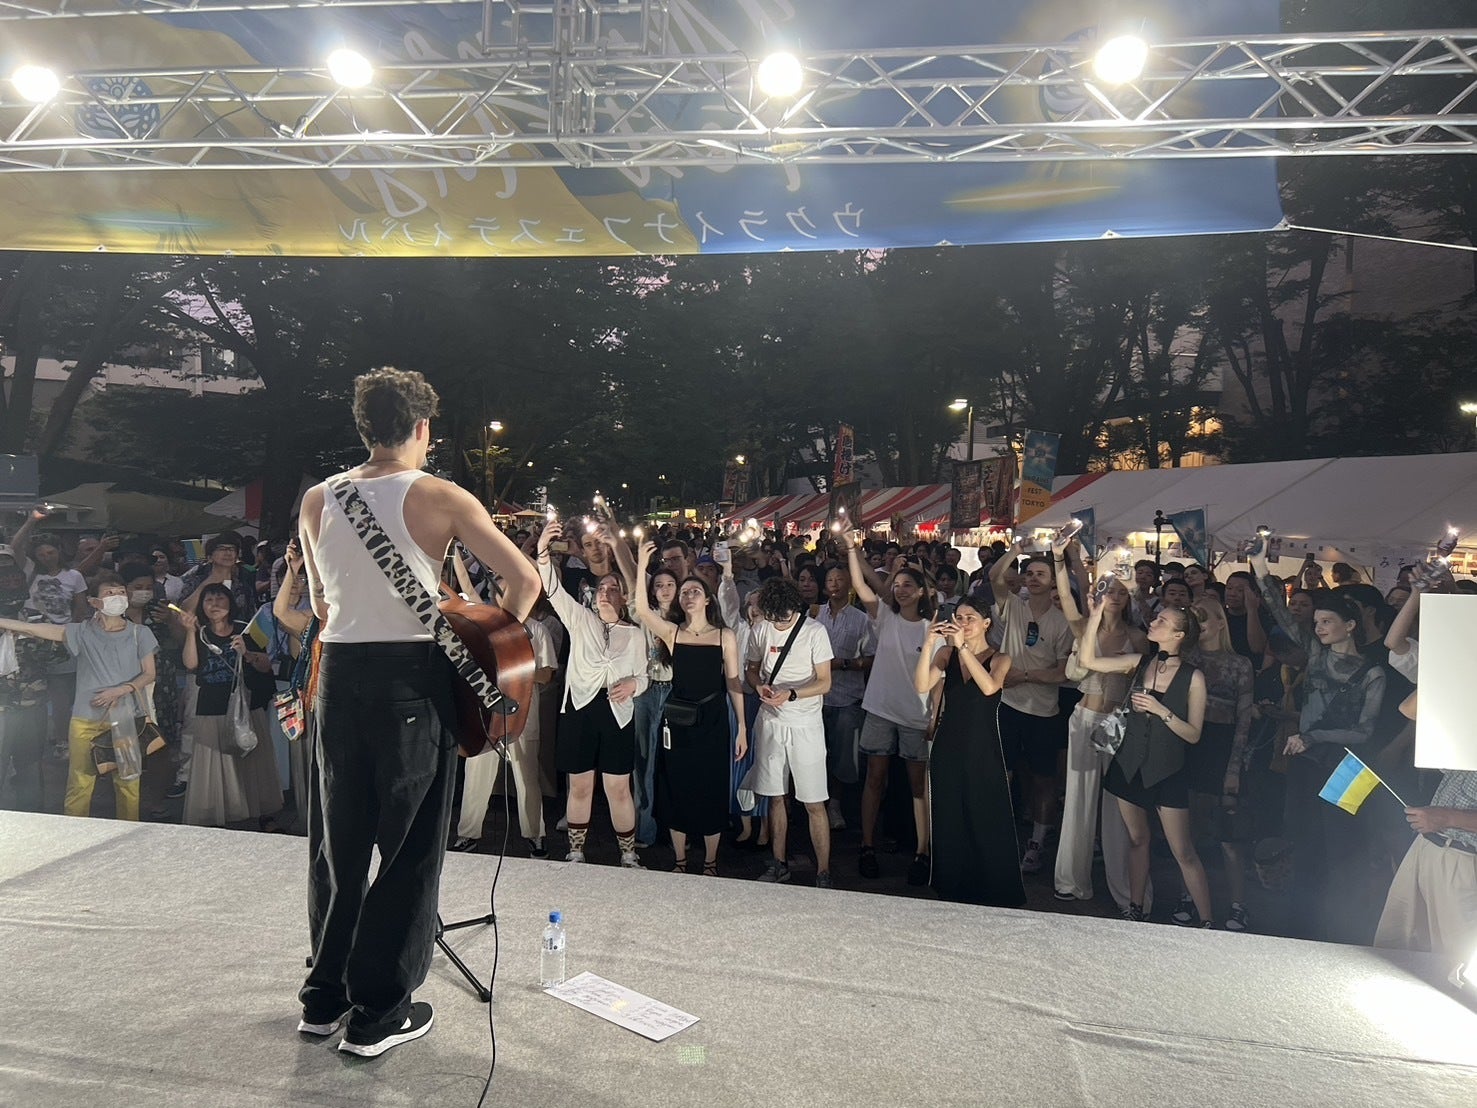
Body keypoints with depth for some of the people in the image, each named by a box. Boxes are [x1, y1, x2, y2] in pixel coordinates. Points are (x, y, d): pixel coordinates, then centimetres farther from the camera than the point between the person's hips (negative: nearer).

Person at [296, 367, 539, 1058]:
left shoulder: (316, 500, 7)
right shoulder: (440, 498, -7)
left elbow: (321, 607, 14)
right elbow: (523, 579, -11)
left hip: (338, 673, 5)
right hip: (414, 678, -5)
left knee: (340, 841, 18)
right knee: (409, 846, 7)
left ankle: (325, 997, 31)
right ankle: (378, 1014, 15)